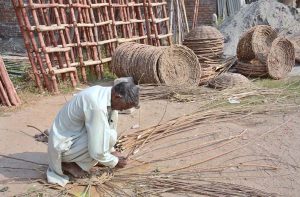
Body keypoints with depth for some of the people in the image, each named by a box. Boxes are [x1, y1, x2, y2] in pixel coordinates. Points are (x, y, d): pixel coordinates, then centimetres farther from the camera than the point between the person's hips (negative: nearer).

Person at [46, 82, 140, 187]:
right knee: (109, 137, -25)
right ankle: (70, 165, -2)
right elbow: (97, 152, -29)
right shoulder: (98, 106, -33)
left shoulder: (103, 92, -6)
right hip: (62, 145, -9)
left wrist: (112, 150, 14)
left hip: (73, 134, 9)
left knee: (112, 113, 1)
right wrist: (115, 161, -9)